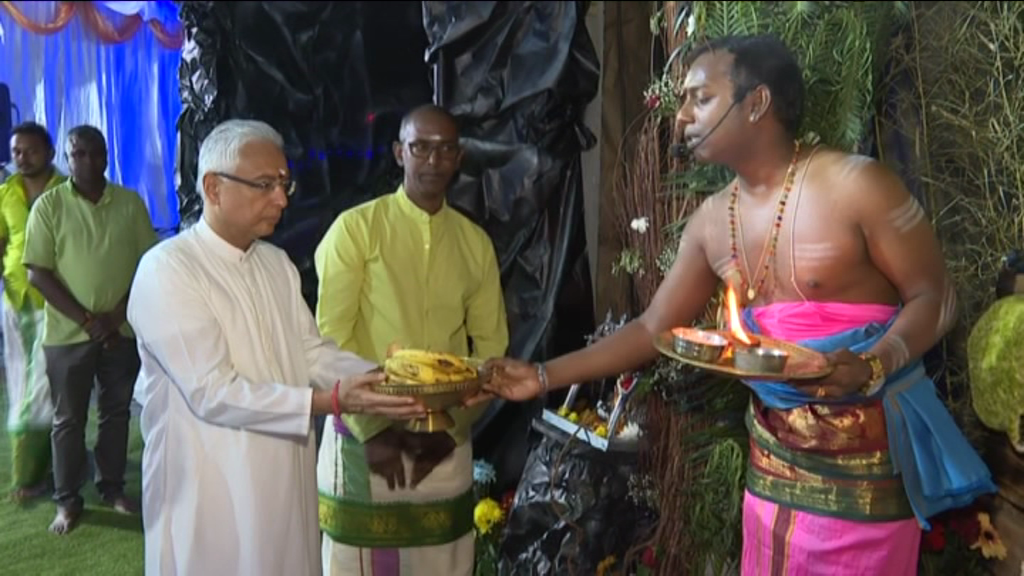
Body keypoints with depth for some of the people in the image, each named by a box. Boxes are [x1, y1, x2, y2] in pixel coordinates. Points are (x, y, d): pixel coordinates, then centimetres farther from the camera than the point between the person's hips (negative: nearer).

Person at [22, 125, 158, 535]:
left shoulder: (130, 203, 1)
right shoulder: (49, 205, -5)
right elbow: (37, 273, -7)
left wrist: (117, 314, -8)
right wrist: (86, 318, -13)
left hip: (122, 329, 2)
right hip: (67, 332, -2)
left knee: (117, 412, 12)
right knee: (68, 419, 8)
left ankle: (112, 487, 28)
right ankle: (67, 500, 20)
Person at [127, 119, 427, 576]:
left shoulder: (278, 264, 9)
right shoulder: (166, 270, -16)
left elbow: (312, 352, 5)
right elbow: (212, 393, -22)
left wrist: (386, 379, -13)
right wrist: (333, 400, -27)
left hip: (285, 484, 7)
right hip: (209, 494, -6)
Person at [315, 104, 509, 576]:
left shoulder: (476, 242, 6)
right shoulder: (355, 229, -6)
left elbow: (490, 346, 8)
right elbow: (329, 339, -8)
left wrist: (452, 429, -2)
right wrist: (372, 428, -11)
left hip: (445, 444, 3)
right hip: (363, 436, -3)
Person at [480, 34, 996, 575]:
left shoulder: (855, 183, -15)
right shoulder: (711, 221, 2)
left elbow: (934, 297, -9)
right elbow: (652, 328, 6)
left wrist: (870, 367, -28)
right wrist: (544, 375, 1)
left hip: (864, 455, -5)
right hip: (773, 454, 5)